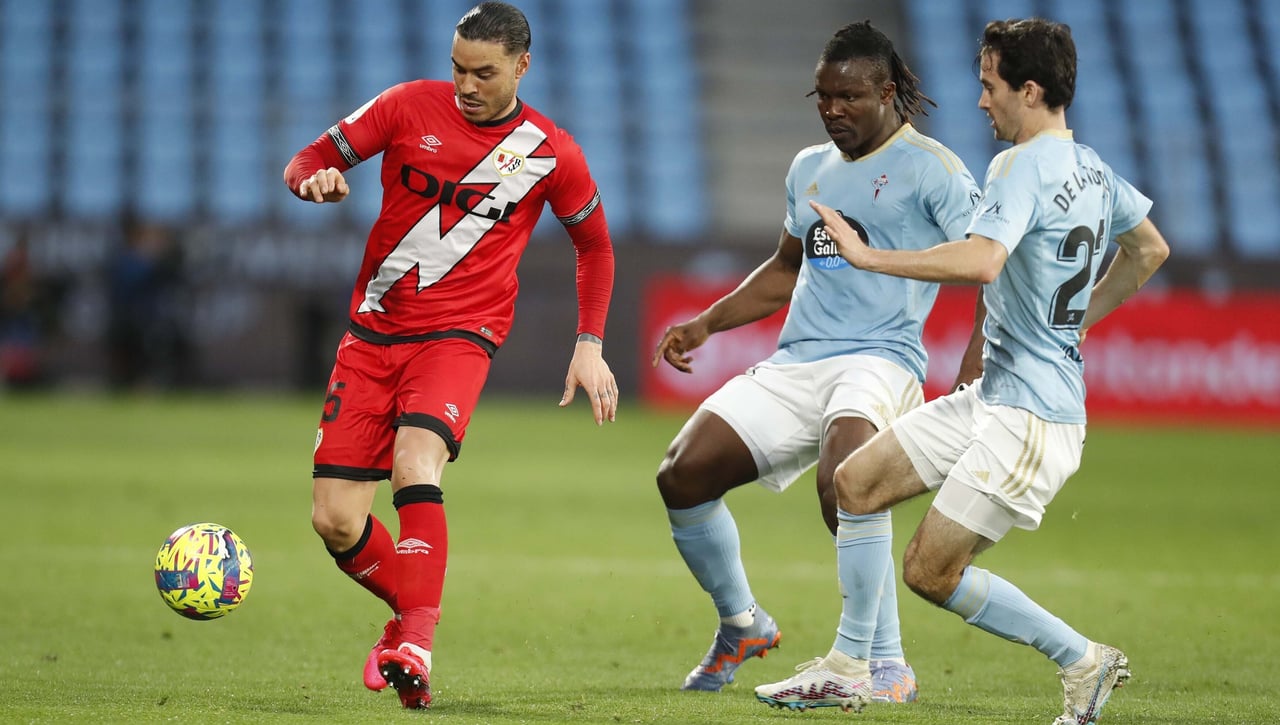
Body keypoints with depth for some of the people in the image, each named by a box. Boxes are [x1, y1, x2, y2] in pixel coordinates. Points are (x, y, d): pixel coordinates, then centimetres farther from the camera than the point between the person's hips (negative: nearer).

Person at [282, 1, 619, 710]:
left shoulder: (550, 152, 0)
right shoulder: (409, 106, 0)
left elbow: (594, 245, 15)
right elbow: (310, 160, 5)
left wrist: (590, 346, 7)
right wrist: (315, 178, -20)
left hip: (460, 333, -3)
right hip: (373, 332, 3)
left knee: (415, 464, -32)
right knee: (334, 521, -4)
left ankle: (413, 651, -36)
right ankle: (410, 614, 25)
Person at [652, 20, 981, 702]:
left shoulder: (927, 166, -2)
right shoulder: (809, 168, 20)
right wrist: (705, 324, 24)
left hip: (878, 360, -7)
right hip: (794, 365, 7)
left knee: (841, 478, -36)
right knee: (683, 473, -7)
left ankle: (887, 665, -27)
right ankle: (741, 626, 17)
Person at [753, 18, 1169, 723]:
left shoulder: (1024, 168, -18)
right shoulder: (1091, 167, 11)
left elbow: (981, 261, -36)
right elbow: (1150, 251, 27)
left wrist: (869, 256, -30)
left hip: (1030, 416, -10)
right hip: (993, 395, 10)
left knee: (929, 571, -7)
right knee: (857, 480, 9)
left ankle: (1083, 661, 5)